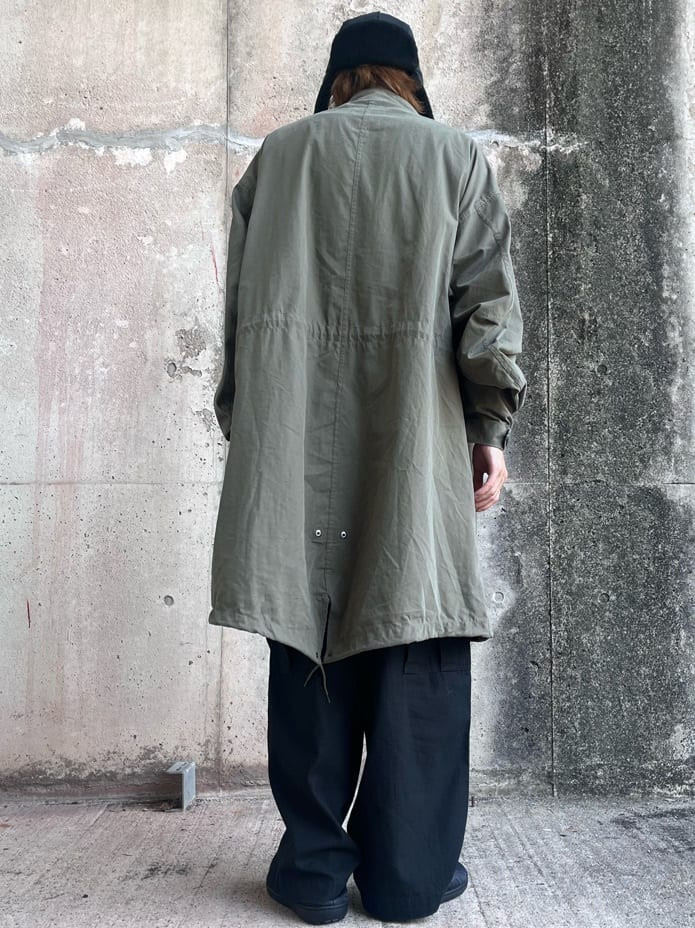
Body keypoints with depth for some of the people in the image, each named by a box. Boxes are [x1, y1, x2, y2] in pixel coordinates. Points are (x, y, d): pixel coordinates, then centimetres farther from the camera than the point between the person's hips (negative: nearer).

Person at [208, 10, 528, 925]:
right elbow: (489, 301, 1)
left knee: (307, 627, 5)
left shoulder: (277, 154, 14)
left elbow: (237, 309, 11)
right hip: (414, 440, -1)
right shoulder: (456, 154, 10)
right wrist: (492, 428, 3)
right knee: (416, 641, 4)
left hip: (293, 442, 2)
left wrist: (244, 429, 16)